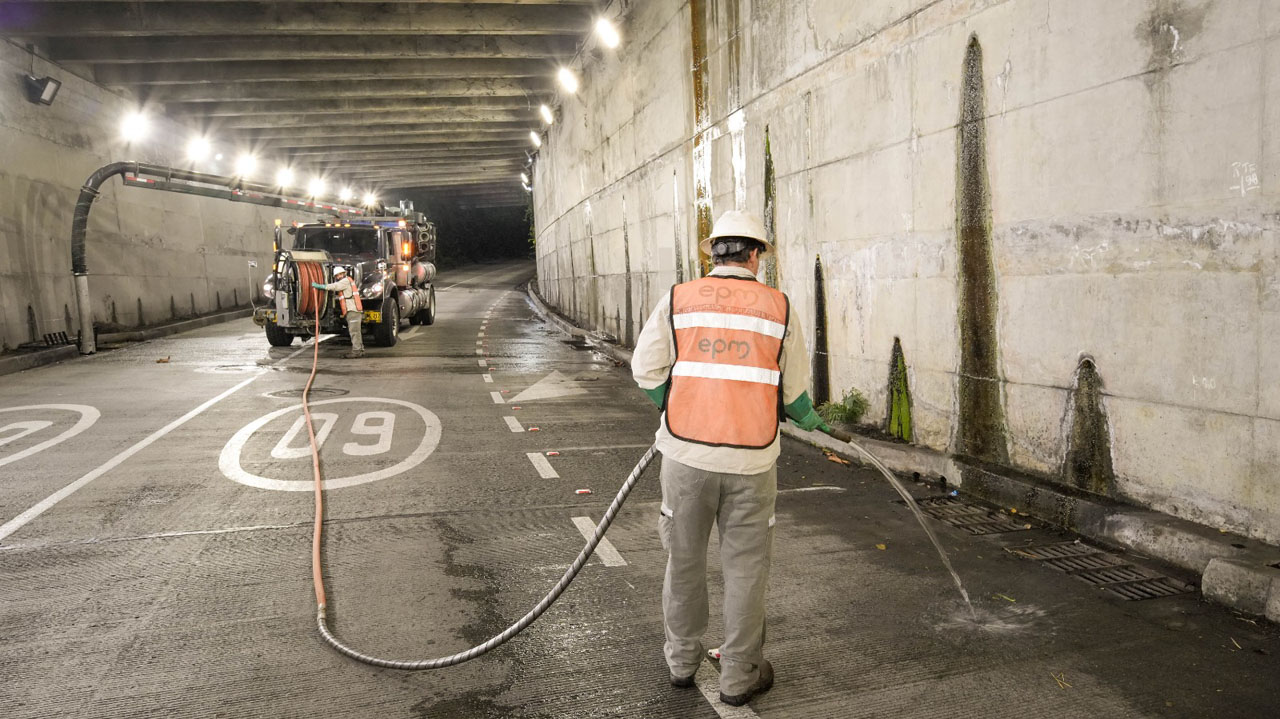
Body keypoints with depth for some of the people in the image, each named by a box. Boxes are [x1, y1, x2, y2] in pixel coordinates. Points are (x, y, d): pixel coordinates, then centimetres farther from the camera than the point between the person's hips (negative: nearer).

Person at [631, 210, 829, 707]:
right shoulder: (777, 307, 1)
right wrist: (810, 420, 27)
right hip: (751, 459, 0)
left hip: (687, 454, 1)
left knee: (684, 559, 16)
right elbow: (793, 390, 5)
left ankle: (682, 661, 32)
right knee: (745, 567, 12)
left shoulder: (677, 301, -1)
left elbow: (647, 372, -1)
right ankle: (740, 675, 22)